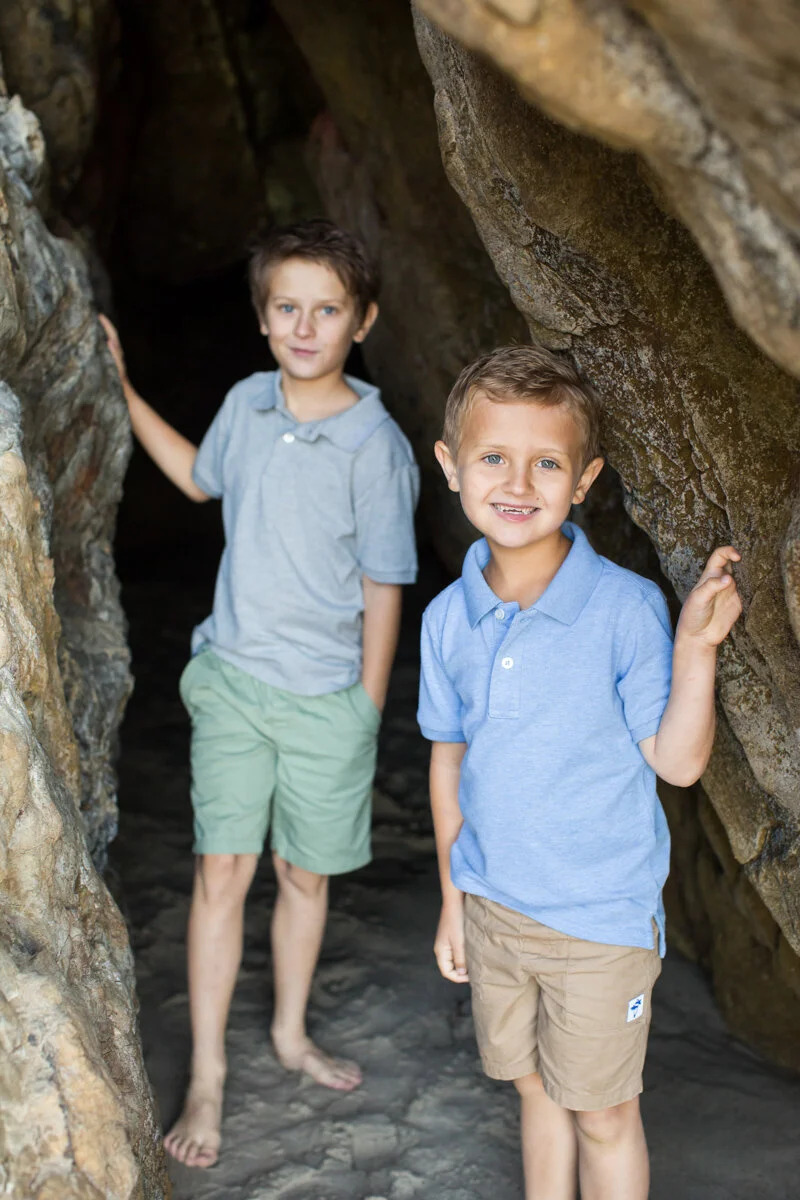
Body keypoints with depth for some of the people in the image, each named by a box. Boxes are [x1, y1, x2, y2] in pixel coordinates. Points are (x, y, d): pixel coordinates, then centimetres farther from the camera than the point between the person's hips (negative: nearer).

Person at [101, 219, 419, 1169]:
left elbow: (383, 589, -8)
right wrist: (122, 390, 17)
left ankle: (291, 1034, 36)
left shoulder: (375, 444, -13)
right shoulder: (246, 403, -1)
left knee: (305, 874, 13)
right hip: (232, 678, 2)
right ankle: (206, 1077, 12)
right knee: (223, 872, 0)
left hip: (327, 698, -2)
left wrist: (366, 715, -4)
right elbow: (202, 479, 21)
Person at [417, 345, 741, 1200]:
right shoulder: (448, 617, -4)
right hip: (493, 906, 4)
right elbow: (449, 760, 7)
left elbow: (677, 761, -15)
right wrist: (452, 898, 12)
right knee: (538, 1089, 21)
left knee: (602, 1112, 12)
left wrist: (696, 646, -30)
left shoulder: (625, 607, -18)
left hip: (601, 918, -4)